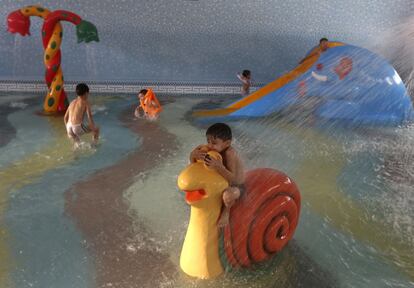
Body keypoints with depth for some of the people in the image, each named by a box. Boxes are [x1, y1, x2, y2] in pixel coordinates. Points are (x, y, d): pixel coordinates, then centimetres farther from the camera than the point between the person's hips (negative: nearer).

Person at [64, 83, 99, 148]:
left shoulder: (72, 102, 18)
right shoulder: (86, 103, 0)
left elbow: (65, 118, 22)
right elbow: (89, 117, -11)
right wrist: (94, 129, -2)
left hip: (69, 128, 6)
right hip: (78, 128, -6)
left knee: (77, 143, 36)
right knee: (97, 128, 19)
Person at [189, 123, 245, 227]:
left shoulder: (230, 153, -34)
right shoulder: (209, 150, -15)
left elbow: (232, 178, -39)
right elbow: (193, 163, -12)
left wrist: (218, 166, -53)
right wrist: (194, 154, -34)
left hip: (236, 187, -7)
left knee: (228, 195, -39)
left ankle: (226, 211, -5)